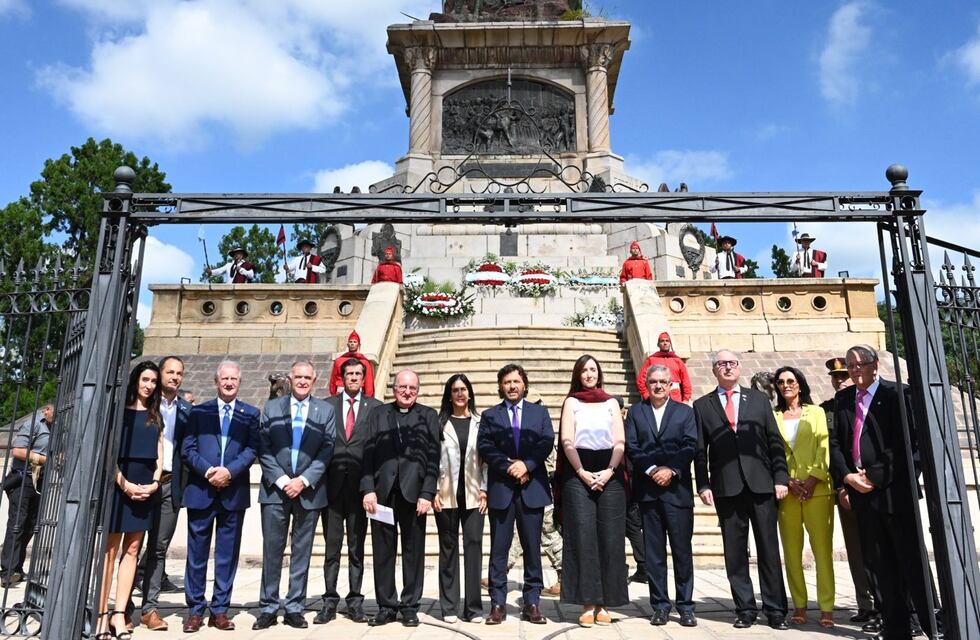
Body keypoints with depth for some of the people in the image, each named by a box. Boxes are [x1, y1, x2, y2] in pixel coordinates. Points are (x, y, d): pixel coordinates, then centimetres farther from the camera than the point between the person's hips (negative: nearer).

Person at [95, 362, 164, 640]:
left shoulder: (155, 416, 14)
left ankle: (119, 614, 7)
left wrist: (154, 482, -5)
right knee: (110, 549, -2)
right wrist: (124, 484, -15)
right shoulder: (119, 410, 1)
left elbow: (159, 454, 11)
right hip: (119, 483, -4)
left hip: (147, 486, 4)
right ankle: (102, 614, 3)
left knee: (132, 549, 4)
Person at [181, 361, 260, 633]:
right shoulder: (198, 411, 9)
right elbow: (187, 448, 1)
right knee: (197, 553, 5)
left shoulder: (251, 414, 8)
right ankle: (195, 610, 16)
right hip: (201, 490, 0)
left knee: (228, 554, 6)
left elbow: (251, 449, -1)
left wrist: (230, 471, -15)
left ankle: (220, 610, 15)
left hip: (234, 492, 0)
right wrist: (208, 471, -13)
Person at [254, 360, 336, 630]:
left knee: (302, 551, 7)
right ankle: (268, 608, 16)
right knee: (272, 550, 5)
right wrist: (281, 480, -10)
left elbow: (327, 450, -2)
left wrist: (304, 480, -11)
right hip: (275, 488, 0)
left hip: (309, 490, 0)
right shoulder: (271, 408, 7)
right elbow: (264, 449, 1)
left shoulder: (325, 411, 5)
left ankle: (295, 608, 16)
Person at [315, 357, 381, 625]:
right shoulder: (327, 405, 7)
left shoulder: (375, 406, 3)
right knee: (331, 547, 7)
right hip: (332, 484, 1)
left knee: (357, 548, 8)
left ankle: (355, 602, 17)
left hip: (360, 485, -1)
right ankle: (330, 602, 15)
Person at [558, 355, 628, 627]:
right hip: (578, 474, -1)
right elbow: (567, 441, -1)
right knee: (583, 538, -5)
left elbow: (620, 442, 5)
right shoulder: (571, 402, 10)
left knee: (610, 538, -1)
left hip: (609, 474, 2)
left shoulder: (612, 403, 14)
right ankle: (588, 604, 1)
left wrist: (609, 471, -9)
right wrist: (582, 473, -10)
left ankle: (604, 604, 7)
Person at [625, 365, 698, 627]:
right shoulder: (635, 412, 10)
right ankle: (660, 605, 13)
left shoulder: (685, 411, 9)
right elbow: (631, 447, 1)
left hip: (678, 488, 0)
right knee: (654, 551, 5)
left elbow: (690, 446, -1)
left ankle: (685, 606, 13)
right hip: (647, 490, 1)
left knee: (683, 550, 3)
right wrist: (652, 470, -11)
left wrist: (671, 470, -12)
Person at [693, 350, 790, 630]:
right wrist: (703, 485, -3)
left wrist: (781, 477, -1)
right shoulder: (702, 405, 8)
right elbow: (700, 450, 4)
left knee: (769, 548, 4)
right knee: (735, 552, 5)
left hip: (761, 483, 1)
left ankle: (775, 610, 15)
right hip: (726, 487, 0)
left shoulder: (759, 399, 11)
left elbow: (775, 442, 8)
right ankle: (745, 609, 16)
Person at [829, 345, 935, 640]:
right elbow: (835, 443, 10)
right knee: (880, 563, 10)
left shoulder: (896, 394, -3)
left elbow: (906, 443, -10)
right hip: (860, 491, 5)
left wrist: (875, 476, -13)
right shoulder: (843, 399, 13)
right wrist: (847, 477, -4)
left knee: (912, 560, 1)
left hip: (894, 489, -5)